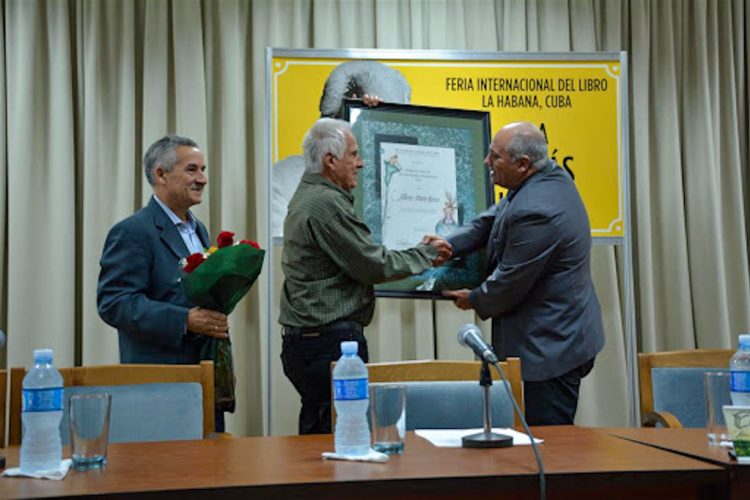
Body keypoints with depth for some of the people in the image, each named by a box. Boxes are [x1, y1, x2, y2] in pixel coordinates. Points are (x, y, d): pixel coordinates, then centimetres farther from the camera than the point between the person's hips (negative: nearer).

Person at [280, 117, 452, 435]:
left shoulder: (305, 197, 16)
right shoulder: (326, 203, -15)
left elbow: (359, 259, 19)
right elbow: (375, 266, -13)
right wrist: (425, 255, 1)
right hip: (330, 341, -10)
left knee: (316, 432, 12)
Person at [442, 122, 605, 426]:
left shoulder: (534, 212, -27)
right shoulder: (552, 176, 4)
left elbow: (509, 284, -19)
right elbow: (493, 219, 11)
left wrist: (473, 301, 0)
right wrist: (451, 245, -3)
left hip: (549, 348, -10)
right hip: (565, 336, 10)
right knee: (555, 438, 18)